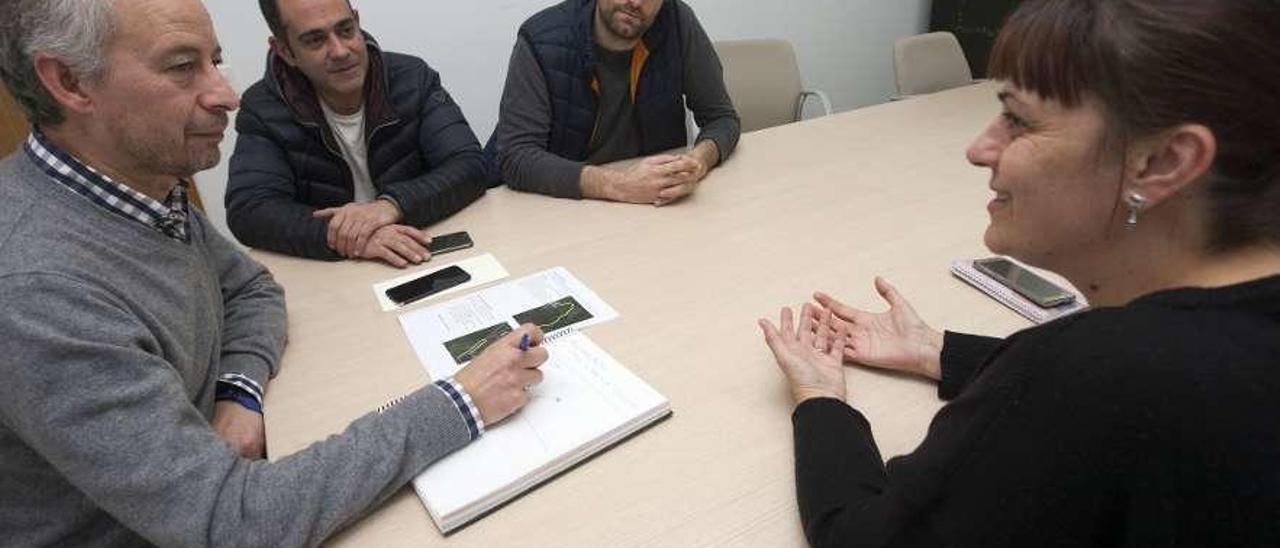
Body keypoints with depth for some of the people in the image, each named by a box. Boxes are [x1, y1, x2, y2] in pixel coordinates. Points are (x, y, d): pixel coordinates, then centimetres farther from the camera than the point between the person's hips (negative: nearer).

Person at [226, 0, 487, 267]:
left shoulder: (413, 78, -4)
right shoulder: (262, 109, -5)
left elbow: (470, 166, -12)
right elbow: (247, 212, -14)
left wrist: (393, 204, -29)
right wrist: (339, 237, -31)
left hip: (425, 258, 0)